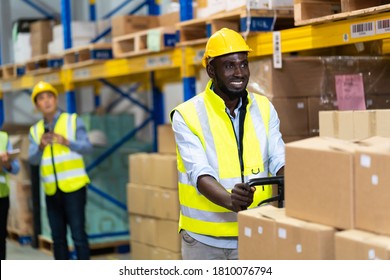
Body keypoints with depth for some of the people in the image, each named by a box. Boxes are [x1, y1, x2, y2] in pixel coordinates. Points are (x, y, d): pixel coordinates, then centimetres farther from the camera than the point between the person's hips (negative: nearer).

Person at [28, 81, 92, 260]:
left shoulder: (73, 121, 1)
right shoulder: (35, 130, 9)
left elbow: (87, 147, -9)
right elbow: (32, 160, -1)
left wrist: (66, 142, -25)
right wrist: (41, 146, -20)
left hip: (73, 186, -4)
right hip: (51, 190, 4)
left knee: (78, 234, -7)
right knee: (58, 237, 8)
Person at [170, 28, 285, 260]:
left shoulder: (264, 109, 4)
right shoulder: (187, 115, -9)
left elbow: (278, 159, -3)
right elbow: (200, 173, -19)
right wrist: (229, 200, -39)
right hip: (205, 240, -2)